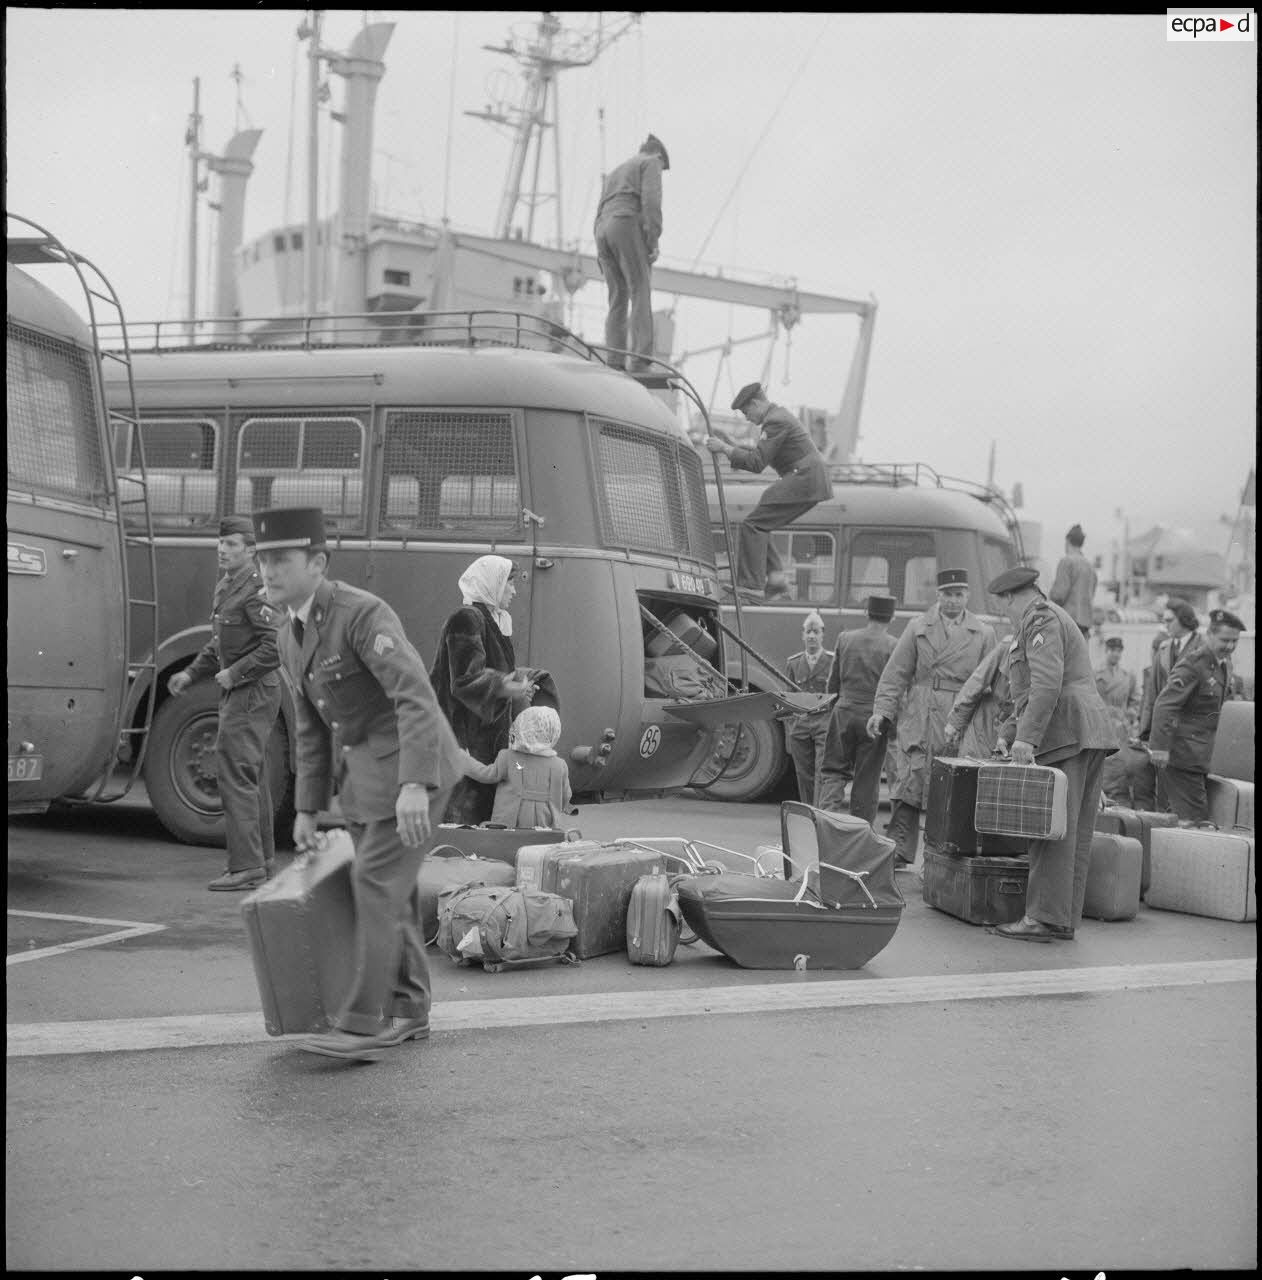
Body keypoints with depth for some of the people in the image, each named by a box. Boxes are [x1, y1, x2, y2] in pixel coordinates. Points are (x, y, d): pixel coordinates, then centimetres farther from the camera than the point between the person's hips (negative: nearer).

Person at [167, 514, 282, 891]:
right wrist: (191, 674, 14)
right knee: (251, 775, 16)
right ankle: (262, 857, 27)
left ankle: (246, 866, -11)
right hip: (237, 692, 10)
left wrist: (234, 673, -21)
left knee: (235, 772, -12)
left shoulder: (257, 590, -17)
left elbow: (276, 645, -25)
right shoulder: (225, 587, 14)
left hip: (253, 692, -10)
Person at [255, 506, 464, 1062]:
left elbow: (416, 698, -30)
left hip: (413, 765, -9)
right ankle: (408, 1011, 24)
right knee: (390, 887, 13)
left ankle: (363, 1025, -10)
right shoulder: (292, 639, 8)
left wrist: (414, 785, -39)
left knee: (376, 882, -13)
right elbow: (312, 728, 16)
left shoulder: (363, 614, -20)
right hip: (362, 769, 9)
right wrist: (307, 809, 13)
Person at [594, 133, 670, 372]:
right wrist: (654, 242, -12)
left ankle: (616, 365, -6)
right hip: (628, 228, -7)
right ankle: (640, 363, -22)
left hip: (604, 233, 7)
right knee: (641, 296, -10)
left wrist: (602, 256, 17)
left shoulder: (614, 176, 33)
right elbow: (651, 200, -8)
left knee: (618, 301, 5)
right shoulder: (651, 163, 10)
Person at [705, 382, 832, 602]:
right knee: (761, 525, 13)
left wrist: (725, 448, -14)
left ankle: (751, 587, -13)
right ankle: (775, 579, 7)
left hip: (803, 480, -11)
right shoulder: (778, 415, 20)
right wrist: (732, 445, 12)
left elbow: (757, 463, -19)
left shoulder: (776, 422, -14)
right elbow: (760, 457, 22)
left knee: (753, 525, -11)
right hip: (810, 481, 11)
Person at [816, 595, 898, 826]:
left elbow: (832, 684, 8)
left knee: (834, 771, 11)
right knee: (867, 780, 8)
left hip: (844, 713, 2)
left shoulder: (845, 639, 3)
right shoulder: (893, 647, -7)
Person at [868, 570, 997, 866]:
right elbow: (897, 672, 6)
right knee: (908, 786, -6)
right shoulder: (918, 628, 10)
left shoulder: (984, 633, 11)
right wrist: (882, 709, -5)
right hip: (919, 721, 0)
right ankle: (897, 852, -3)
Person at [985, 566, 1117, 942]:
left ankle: (1043, 919, -11)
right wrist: (1010, 732, 33)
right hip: (1092, 731, 10)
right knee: (1077, 832, 7)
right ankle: (1065, 920, 8)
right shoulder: (1059, 619, 26)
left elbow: (1047, 683, -19)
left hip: (1065, 733, -10)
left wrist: (1026, 737, -22)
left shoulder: (1040, 619, -6)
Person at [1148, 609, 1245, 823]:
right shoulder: (1194, 663, -19)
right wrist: (1160, 747, -26)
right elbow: (1165, 704, -23)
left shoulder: (1224, 662, 9)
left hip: (1200, 753, 9)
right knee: (1194, 817, -10)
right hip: (1182, 752, -9)